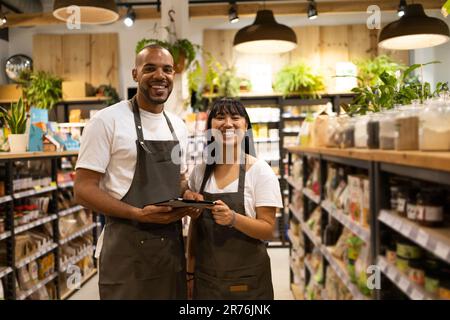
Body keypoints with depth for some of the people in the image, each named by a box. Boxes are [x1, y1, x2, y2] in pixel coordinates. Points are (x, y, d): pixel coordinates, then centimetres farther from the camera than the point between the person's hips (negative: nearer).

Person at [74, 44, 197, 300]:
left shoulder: (179, 126, 9)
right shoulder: (107, 121, -10)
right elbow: (84, 190, -12)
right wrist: (138, 214, -23)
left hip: (172, 242, 6)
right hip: (127, 244, -6)